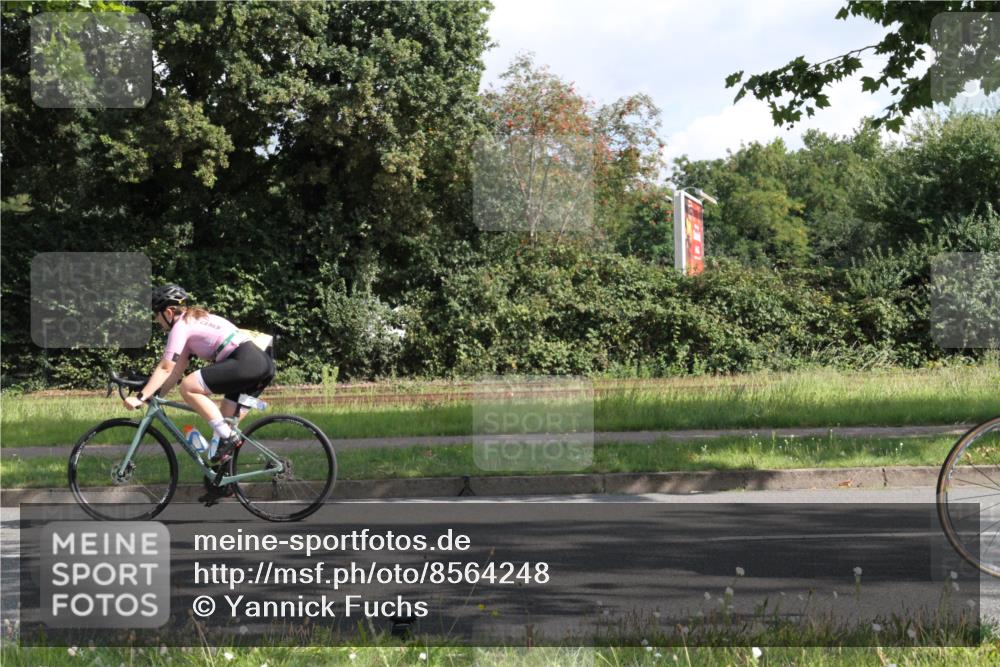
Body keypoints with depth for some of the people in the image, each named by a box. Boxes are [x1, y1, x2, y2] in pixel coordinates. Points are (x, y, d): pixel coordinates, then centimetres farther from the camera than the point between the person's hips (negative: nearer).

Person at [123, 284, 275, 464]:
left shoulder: (181, 325, 0)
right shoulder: (194, 321, 27)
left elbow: (165, 368, -6)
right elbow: (177, 369, 24)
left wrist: (140, 397, -6)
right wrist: (155, 396, 19)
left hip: (245, 363, -10)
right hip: (264, 363, 10)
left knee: (187, 387, -9)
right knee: (226, 420, 18)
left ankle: (228, 437, -11)